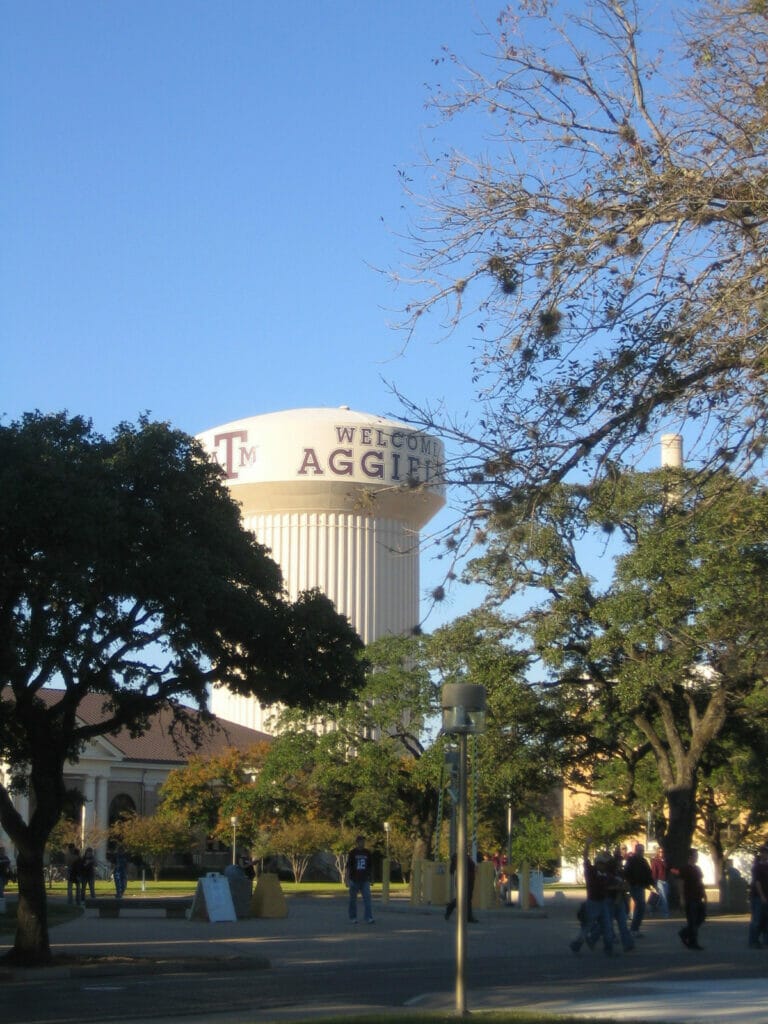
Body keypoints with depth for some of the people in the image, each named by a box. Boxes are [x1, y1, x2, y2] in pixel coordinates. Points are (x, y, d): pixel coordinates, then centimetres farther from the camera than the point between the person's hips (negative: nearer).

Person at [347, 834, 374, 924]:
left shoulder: (367, 853, 7)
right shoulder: (352, 853, -2)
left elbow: (371, 866, 15)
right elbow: (348, 867, -4)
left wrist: (371, 878, 14)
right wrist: (347, 880, -10)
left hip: (365, 880, 2)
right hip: (354, 880, -2)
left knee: (367, 898, -10)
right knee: (353, 900, 6)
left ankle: (369, 918, -14)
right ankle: (353, 918, 18)